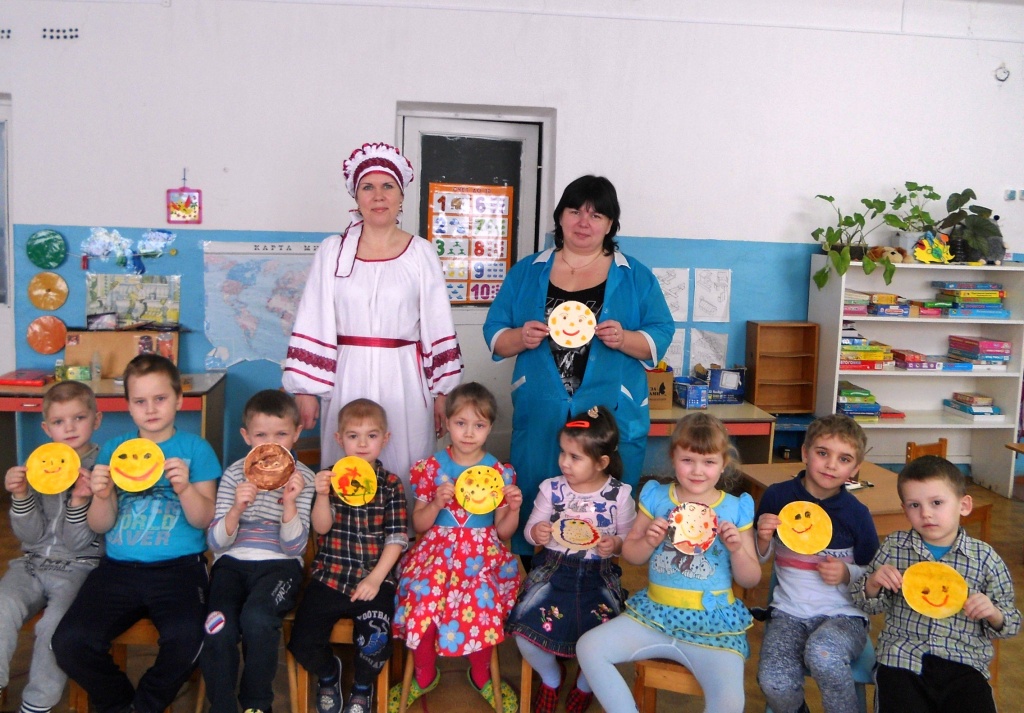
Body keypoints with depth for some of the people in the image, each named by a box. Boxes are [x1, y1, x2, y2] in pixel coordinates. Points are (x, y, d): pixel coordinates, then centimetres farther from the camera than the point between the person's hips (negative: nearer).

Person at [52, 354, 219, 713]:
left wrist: (184, 488, -20)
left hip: (178, 567, -3)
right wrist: (101, 496, -12)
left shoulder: (195, 448, 4)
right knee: (68, 642, -19)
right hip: (119, 567, 3)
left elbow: (203, 520, -1)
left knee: (186, 637, -29)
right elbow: (101, 526, 9)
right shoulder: (113, 449, 13)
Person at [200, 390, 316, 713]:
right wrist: (236, 509, -20)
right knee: (218, 629, -27)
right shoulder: (233, 474, 4)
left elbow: (294, 547, -5)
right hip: (232, 562, 2)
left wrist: (289, 503, -21)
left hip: (279, 564, -1)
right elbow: (216, 542, -1)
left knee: (257, 619, -30)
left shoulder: (301, 477, 1)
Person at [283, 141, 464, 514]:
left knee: (403, 472, 2)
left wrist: (441, 391, 3)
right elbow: (312, 325, 4)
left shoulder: (421, 253, 4)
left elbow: (439, 328, 5)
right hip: (349, 379, 1)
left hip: (404, 380, -1)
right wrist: (305, 389, 0)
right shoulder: (333, 251, 6)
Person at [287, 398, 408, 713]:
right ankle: (328, 674, 27)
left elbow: (397, 538, -2)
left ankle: (362, 687, 16)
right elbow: (321, 527, -6)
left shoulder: (390, 484, 3)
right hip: (330, 577, 2)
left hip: (375, 580, -1)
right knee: (303, 643, -11)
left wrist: (375, 579, -12)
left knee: (375, 642, -21)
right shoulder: (330, 477, 5)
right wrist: (322, 495, -25)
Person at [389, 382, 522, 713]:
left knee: (480, 601, -27)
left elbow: (503, 531, 6)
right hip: (438, 548, 0)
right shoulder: (432, 468, 2)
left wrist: (514, 508, -14)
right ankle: (425, 674, 5)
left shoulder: (501, 472, 3)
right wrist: (437, 504, -16)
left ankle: (480, 674, 5)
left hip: (484, 552, 0)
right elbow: (419, 525, 3)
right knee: (422, 598, -25)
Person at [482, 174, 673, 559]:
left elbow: (661, 336, 4)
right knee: (534, 511, 6)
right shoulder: (526, 273, 11)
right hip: (540, 418, 1)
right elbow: (494, 334, 10)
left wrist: (623, 339, -16)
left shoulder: (636, 277, 8)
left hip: (612, 417, -1)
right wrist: (521, 337, -12)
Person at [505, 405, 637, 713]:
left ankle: (585, 684, 18)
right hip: (553, 568, 1)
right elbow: (531, 528, 7)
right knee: (524, 629, -20)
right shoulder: (551, 488, 0)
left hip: (599, 573, -1)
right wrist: (535, 532, -17)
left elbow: (629, 538, 4)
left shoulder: (619, 495, -3)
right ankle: (551, 676, 19)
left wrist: (615, 544, -19)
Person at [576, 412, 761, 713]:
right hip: (655, 614, 3)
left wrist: (737, 549, -15)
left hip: (714, 624, -2)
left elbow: (751, 579, 5)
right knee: (588, 647, -13)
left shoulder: (736, 509, 0)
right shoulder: (656, 497, 3)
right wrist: (648, 541, -12)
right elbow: (629, 555, 9)